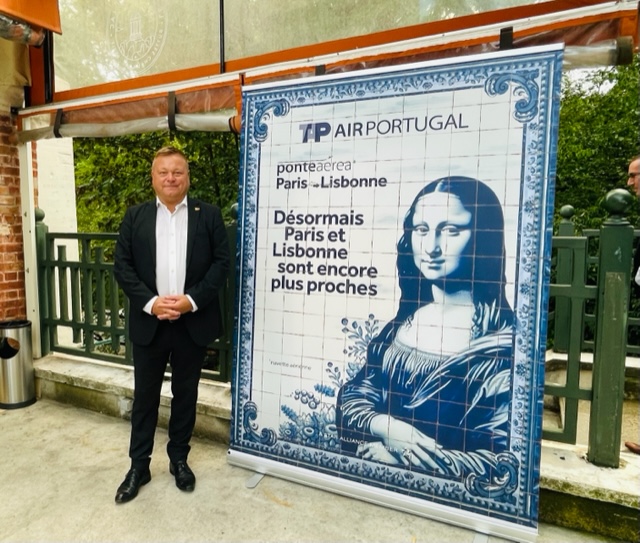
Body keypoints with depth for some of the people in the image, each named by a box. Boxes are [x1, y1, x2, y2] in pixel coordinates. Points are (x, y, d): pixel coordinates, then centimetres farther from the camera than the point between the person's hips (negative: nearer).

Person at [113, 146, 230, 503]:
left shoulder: (209, 215, 1)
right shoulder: (135, 217, 5)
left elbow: (221, 263, -5)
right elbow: (123, 266, 1)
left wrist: (191, 300, -16)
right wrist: (150, 302, -13)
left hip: (193, 323, -1)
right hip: (148, 323, 1)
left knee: (186, 395, 13)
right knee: (145, 396, 12)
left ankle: (179, 459, 32)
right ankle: (139, 466, 29)